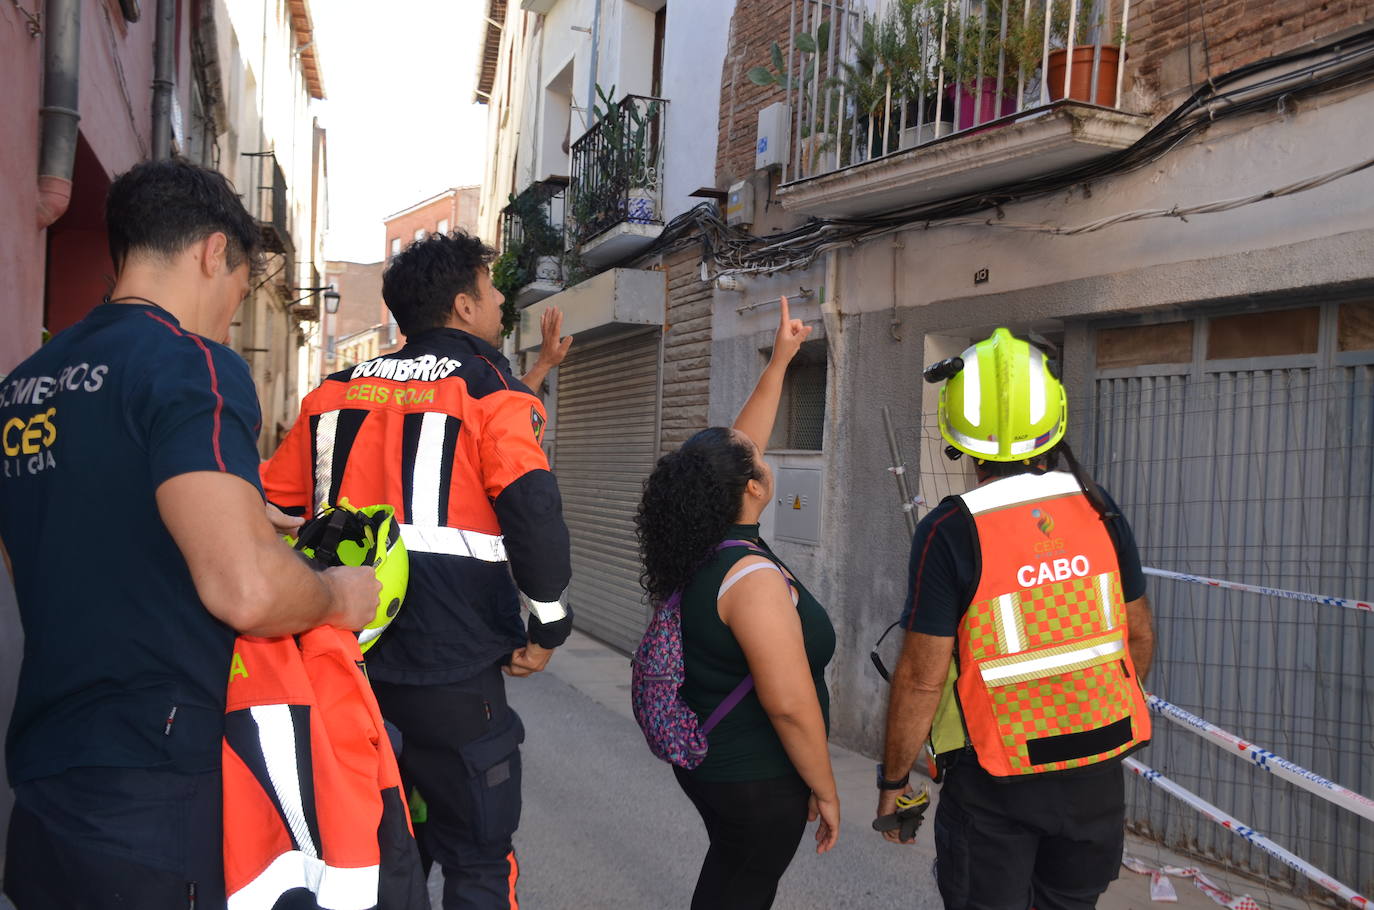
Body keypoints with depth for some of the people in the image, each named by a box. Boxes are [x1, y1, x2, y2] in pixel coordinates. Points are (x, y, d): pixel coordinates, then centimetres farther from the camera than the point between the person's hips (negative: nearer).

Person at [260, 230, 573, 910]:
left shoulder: (335, 393, 11)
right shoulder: (489, 390, -6)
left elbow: (272, 505, 13)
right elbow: (532, 509, -19)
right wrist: (549, 626, -8)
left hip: (346, 659, 6)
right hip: (451, 670, -6)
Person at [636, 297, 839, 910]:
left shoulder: (696, 550, -2)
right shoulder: (753, 578, -29)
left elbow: (740, 445, 9)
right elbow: (789, 703, -29)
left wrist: (780, 360, 14)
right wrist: (825, 790, -17)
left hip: (706, 760, 9)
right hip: (757, 780, -9)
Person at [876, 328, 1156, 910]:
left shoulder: (950, 532, -18)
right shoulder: (1099, 510, -4)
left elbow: (922, 678, -16)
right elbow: (1139, 635, 6)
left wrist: (893, 780, -4)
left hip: (995, 782, -4)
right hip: (1097, 772, 4)